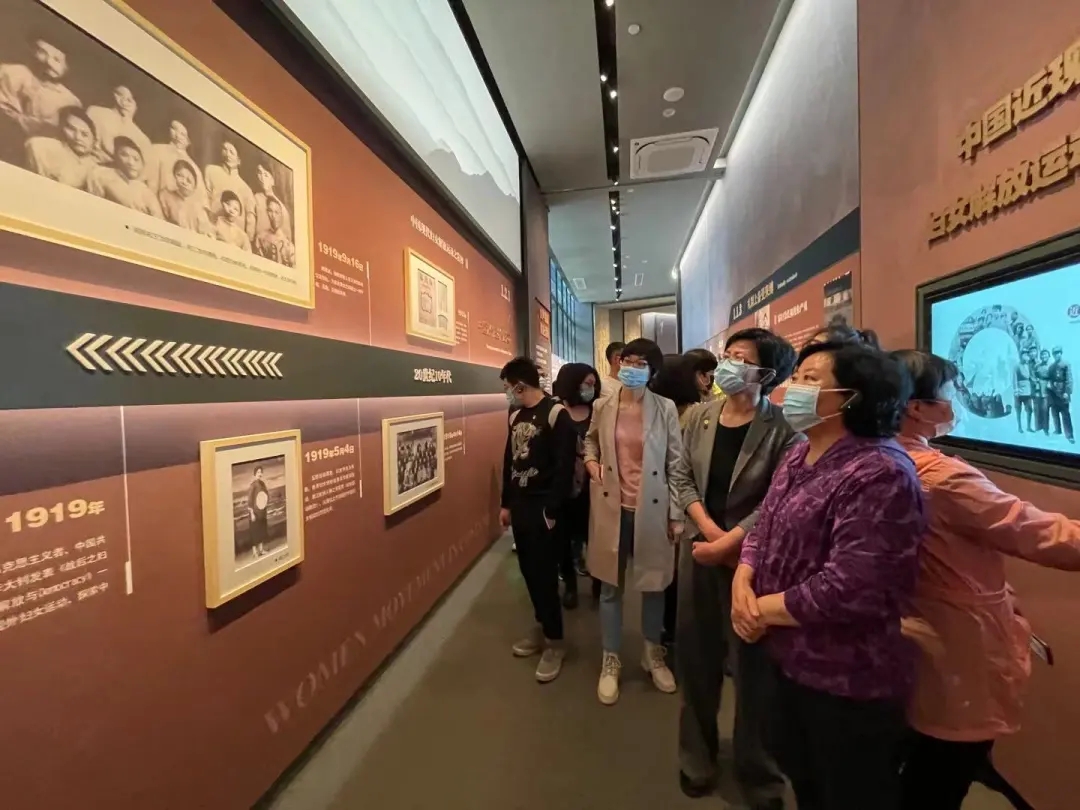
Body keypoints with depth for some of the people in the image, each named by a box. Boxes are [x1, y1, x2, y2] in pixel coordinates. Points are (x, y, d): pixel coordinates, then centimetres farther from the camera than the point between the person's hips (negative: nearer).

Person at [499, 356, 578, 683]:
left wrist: (552, 510, -16)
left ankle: (555, 641, 19)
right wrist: (506, 503, 15)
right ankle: (542, 626, 34)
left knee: (544, 574, 1)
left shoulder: (556, 415, -14)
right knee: (528, 570, 15)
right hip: (519, 505, 7)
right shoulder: (516, 416, 9)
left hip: (542, 507, -7)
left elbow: (564, 467, -17)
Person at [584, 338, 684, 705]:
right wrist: (592, 465, -4)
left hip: (652, 510, -1)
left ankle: (653, 654, 41)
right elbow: (590, 442, 17)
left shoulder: (665, 409, -7)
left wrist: (676, 513, -3)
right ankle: (610, 662, 33)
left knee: (653, 585, 17)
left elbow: (676, 463, -3)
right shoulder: (602, 407, -1)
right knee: (610, 587, 13)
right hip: (612, 509, 1)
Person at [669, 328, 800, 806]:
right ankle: (698, 757, 41)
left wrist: (728, 543, -16)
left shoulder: (781, 429, -12)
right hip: (699, 549, 4)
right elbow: (683, 480, 1)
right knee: (695, 655, 16)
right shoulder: (699, 417, 1)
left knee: (752, 663, 10)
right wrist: (711, 532, -12)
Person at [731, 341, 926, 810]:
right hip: (791, 659, 8)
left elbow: (849, 589, -30)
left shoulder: (879, 473, -26)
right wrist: (742, 583, -12)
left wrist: (762, 608, -18)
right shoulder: (797, 458, 4)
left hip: (849, 680, -8)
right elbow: (762, 529, 6)